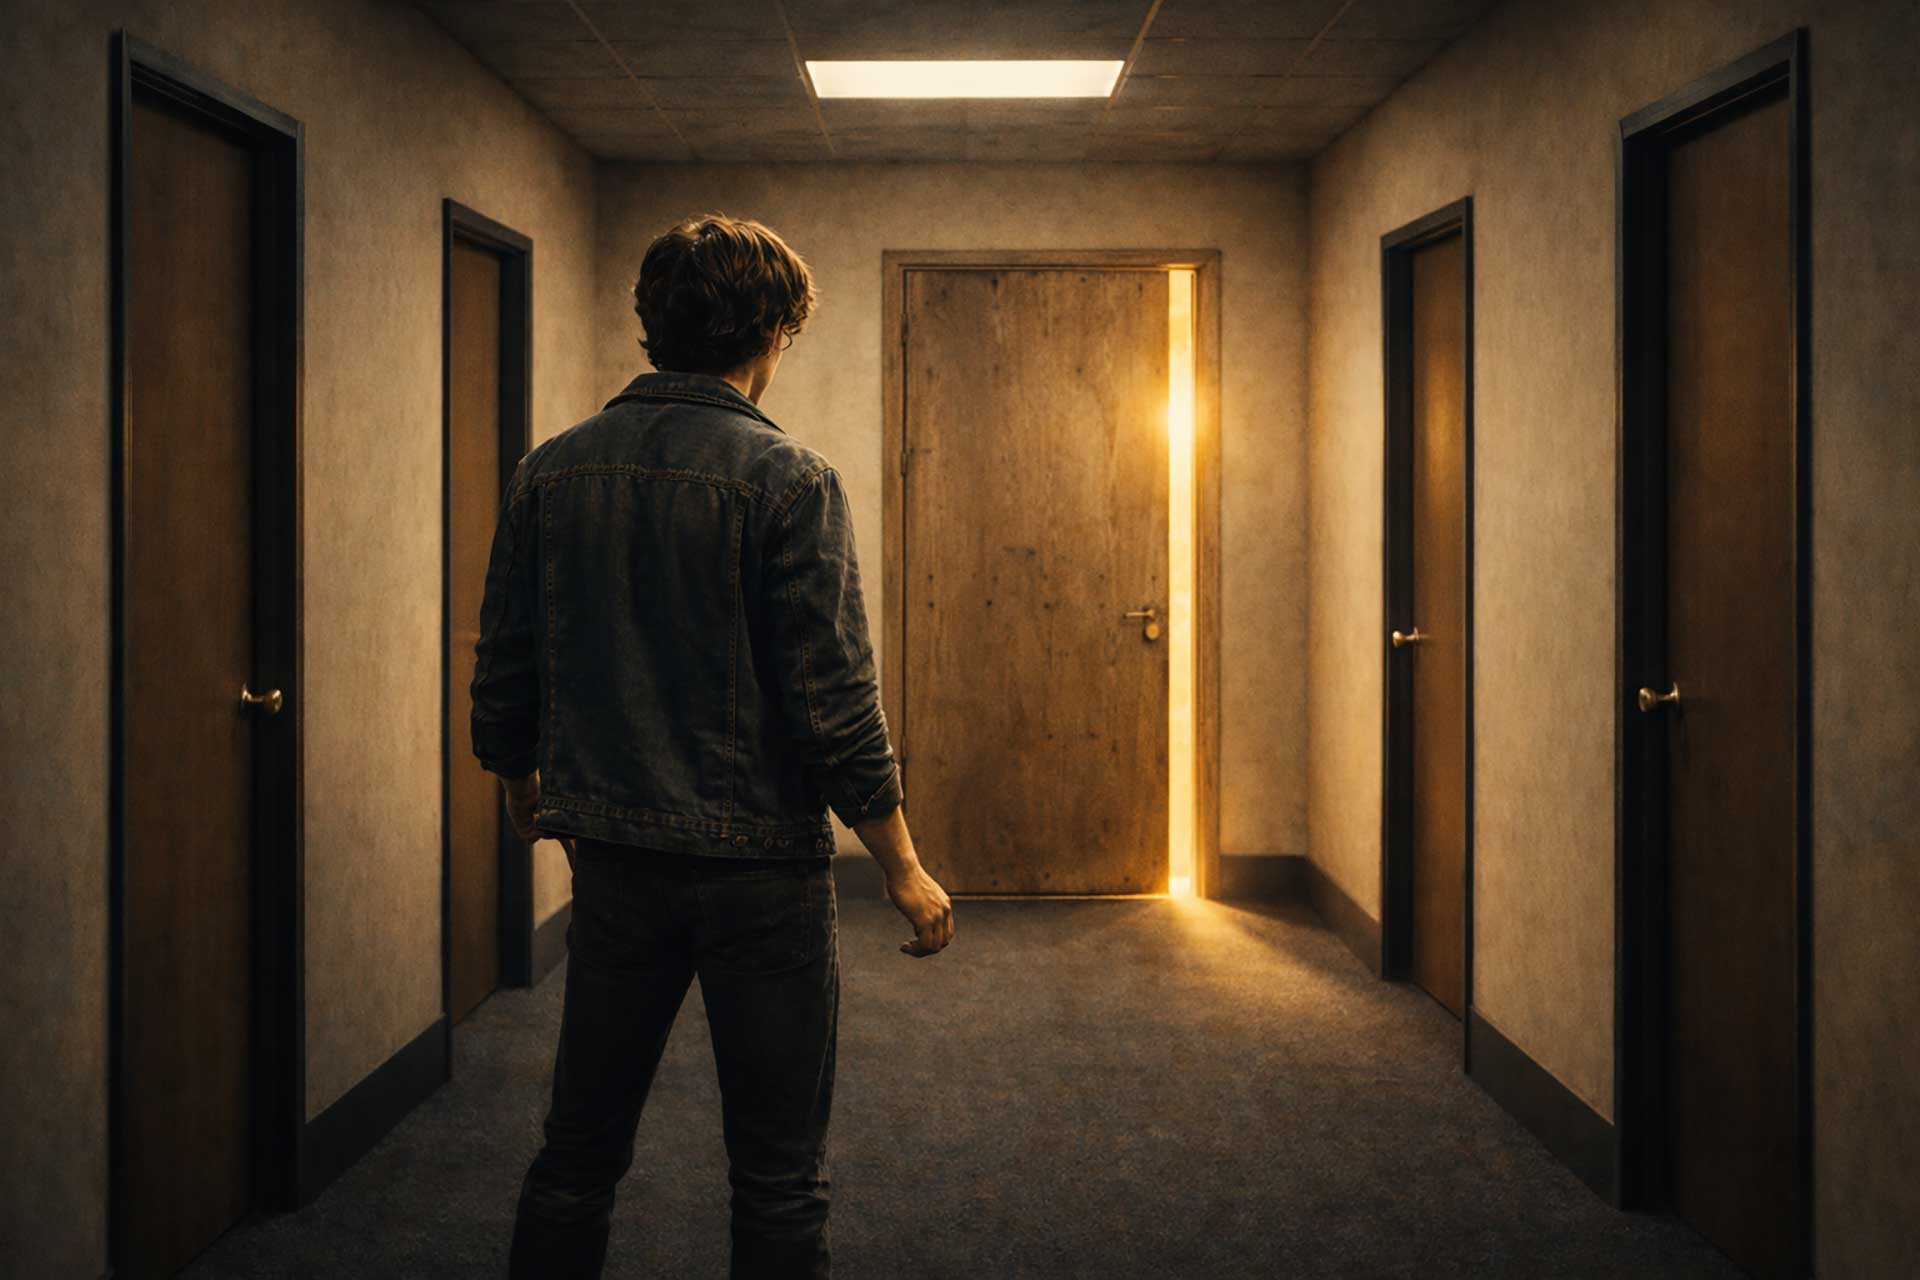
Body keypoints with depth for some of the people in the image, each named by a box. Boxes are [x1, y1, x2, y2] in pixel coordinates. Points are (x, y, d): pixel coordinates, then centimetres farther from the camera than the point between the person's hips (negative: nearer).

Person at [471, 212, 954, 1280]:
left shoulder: (552, 472, 3)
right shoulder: (789, 479, -12)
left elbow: (502, 677, 7)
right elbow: (835, 701, -15)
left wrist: (527, 795, 26)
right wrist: (905, 868, -5)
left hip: (614, 858, 5)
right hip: (761, 867, -4)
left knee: (579, 1156, 17)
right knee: (779, 1181, 8)